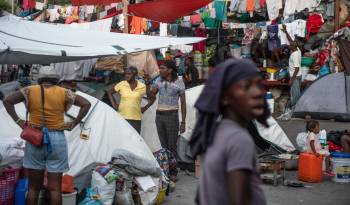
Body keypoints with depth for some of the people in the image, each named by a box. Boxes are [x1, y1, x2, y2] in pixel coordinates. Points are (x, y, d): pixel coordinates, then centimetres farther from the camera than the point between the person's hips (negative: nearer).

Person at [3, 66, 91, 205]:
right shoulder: (63, 92, 1)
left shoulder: (30, 91, 3)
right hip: (56, 139, -1)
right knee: (55, 187, 2)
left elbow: (7, 101, 0)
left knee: (33, 187, 9)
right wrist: (74, 124, 2)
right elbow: (86, 104, -1)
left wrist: (18, 121, 2)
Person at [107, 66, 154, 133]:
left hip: (136, 118, 0)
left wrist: (145, 108, 3)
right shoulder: (121, 85, 1)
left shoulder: (142, 87, 0)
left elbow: (152, 98, 12)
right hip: (122, 117, 0)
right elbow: (110, 92, 15)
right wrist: (114, 104, 7)